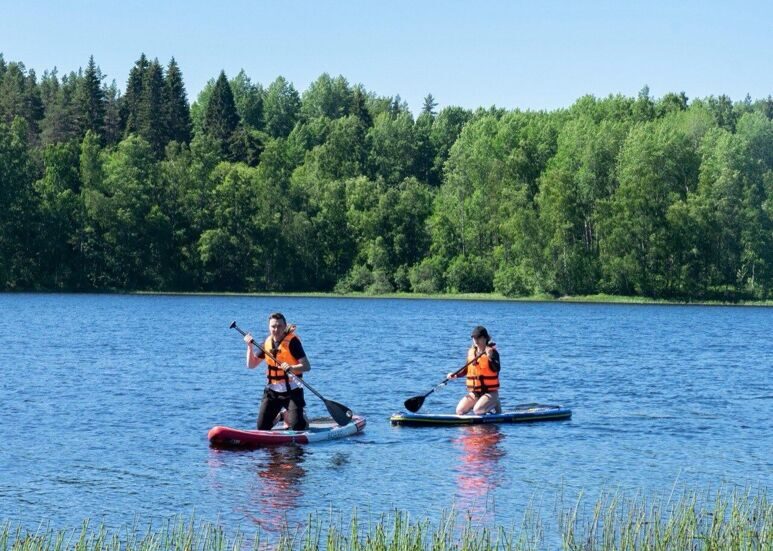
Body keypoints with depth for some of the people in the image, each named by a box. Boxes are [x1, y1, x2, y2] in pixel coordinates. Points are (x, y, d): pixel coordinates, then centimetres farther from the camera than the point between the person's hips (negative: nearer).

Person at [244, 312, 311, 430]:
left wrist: (291, 368, -34)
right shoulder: (267, 343, 5)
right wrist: (250, 346, -3)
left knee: (297, 426, -16)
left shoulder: (292, 341, -13)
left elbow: (307, 366, -17)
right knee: (262, 427, -1)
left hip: (292, 389, -5)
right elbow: (251, 365, 10)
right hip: (272, 390, 5)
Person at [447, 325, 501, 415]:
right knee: (460, 411, -9)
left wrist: (490, 357, -38)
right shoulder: (471, 352, 9)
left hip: (490, 392, -6)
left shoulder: (492, 352, -9)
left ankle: (494, 405, 3)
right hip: (474, 393, 6)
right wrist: (455, 375, 3)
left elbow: (496, 369, -23)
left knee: (477, 411, -26)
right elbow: (466, 370, 20)